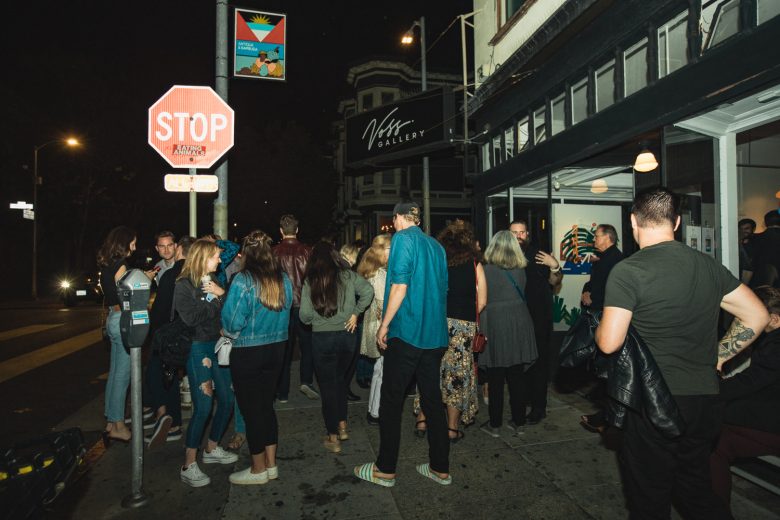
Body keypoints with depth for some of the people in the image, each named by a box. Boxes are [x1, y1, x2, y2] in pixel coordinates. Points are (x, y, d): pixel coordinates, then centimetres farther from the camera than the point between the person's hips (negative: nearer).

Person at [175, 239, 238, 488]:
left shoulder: (213, 281, 10)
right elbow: (190, 317, -19)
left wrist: (222, 293, -5)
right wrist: (215, 302, -11)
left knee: (227, 400, 12)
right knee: (202, 407, -7)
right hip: (197, 348, -7)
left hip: (217, 345, 7)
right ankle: (188, 466, 8)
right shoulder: (184, 285, -8)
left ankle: (212, 449, 32)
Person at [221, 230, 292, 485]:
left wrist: (230, 333, 3)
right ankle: (271, 464, 29)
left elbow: (232, 321, -17)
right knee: (267, 406, 18)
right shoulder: (283, 279, -1)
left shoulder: (243, 280, -18)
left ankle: (258, 469, 23)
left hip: (247, 353, -6)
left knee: (251, 409, 9)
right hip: (276, 348, 6)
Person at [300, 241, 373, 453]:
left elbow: (304, 315, -9)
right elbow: (368, 291, -14)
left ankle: (333, 438, 16)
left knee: (328, 385, 9)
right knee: (340, 380, 22)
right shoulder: (347, 275, -2)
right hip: (347, 335, 2)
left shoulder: (310, 281, -6)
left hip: (322, 338, -2)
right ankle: (342, 426, 28)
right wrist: (355, 313, -4)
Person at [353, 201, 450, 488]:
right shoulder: (436, 245, 13)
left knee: (391, 400, 6)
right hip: (435, 334, 7)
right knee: (432, 399, 14)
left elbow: (400, 285, -16)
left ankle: (385, 470, 17)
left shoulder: (403, 238, -8)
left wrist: (384, 325, -10)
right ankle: (440, 469, 23)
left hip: (406, 331, -7)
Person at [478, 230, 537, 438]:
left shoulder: (486, 270, -10)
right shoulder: (521, 270, 3)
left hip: (494, 327, -3)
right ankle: (518, 422, 21)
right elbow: (522, 296, 8)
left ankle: (495, 424, 15)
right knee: (518, 377, 11)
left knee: (495, 379, 6)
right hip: (519, 325, 4)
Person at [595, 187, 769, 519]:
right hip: (705, 399, 6)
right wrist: (717, 357, 14)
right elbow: (757, 316, 10)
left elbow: (609, 343, -20)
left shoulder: (627, 271, -16)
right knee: (696, 492, 25)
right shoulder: (708, 265, 4)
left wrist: (598, 326, 1)